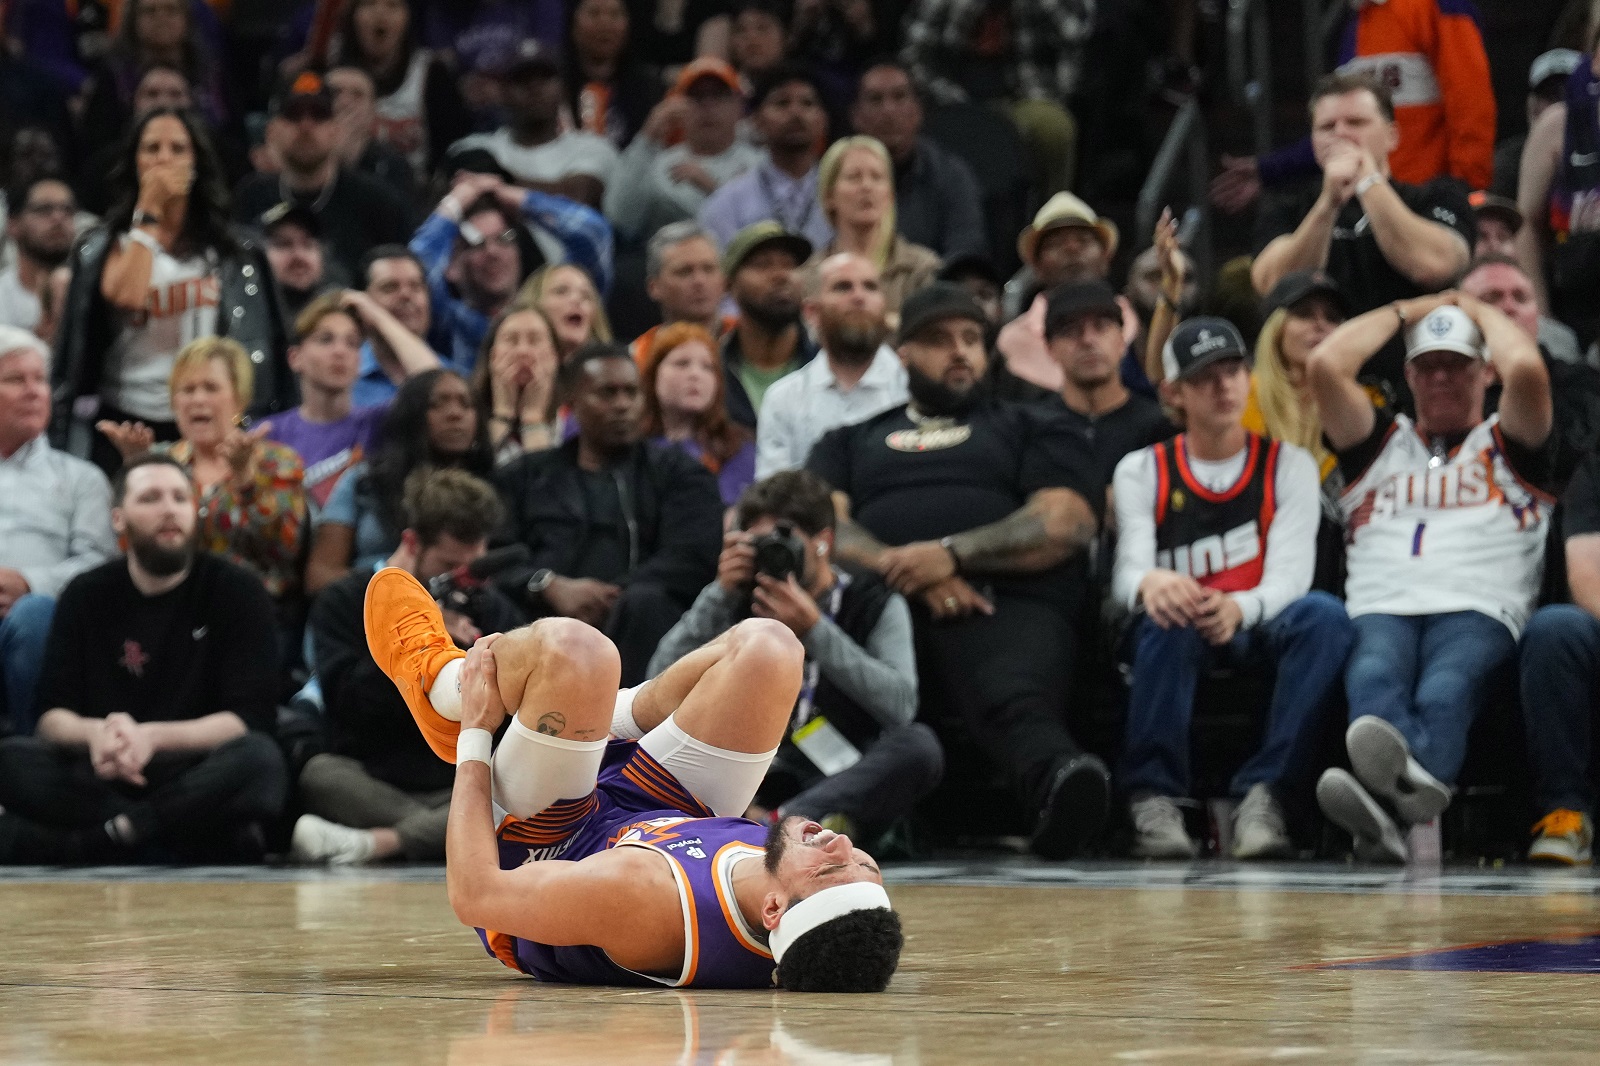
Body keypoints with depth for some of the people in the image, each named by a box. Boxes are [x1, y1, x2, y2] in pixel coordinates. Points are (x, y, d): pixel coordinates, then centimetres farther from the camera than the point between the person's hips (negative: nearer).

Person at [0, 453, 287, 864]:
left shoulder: (237, 592, 2)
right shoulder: (86, 595, 9)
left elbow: (248, 718, -7)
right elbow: (52, 717, 1)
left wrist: (152, 738, -24)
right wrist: (94, 734, -24)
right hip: (103, 780, 2)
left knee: (259, 761, -34)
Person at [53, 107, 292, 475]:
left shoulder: (230, 251, 11)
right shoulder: (108, 244, 7)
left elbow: (248, 347, 10)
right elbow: (125, 295, -15)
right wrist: (148, 212, -7)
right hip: (125, 424, -1)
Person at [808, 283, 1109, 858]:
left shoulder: (1033, 429, 29)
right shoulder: (852, 441, 34)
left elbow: (1067, 524, 9)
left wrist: (952, 553, -6)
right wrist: (902, 569, -7)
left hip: (1006, 605, -2)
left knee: (1015, 702, -40)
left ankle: (1059, 786, -72)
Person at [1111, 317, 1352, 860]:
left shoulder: (1289, 465, 11)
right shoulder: (1142, 472, 11)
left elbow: (1290, 572, -5)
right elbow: (1127, 570, -5)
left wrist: (1239, 607, -30)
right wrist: (1150, 583, -33)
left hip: (1258, 631, 1)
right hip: (1181, 635, -1)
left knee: (1324, 616, -33)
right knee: (1170, 616, -37)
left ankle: (1261, 795, -37)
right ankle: (1153, 798, -36)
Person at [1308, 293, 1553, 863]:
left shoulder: (1507, 444, 25)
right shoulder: (1381, 442, 31)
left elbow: (1526, 370, 3)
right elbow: (1325, 364, 16)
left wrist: (1476, 309, 23)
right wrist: (1407, 311, 30)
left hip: (1479, 612, -2)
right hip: (1381, 610, 2)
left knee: (1444, 692, -38)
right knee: (1374, 676, -37)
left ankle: (1387, 799, -71)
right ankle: (1407, 779, -69)